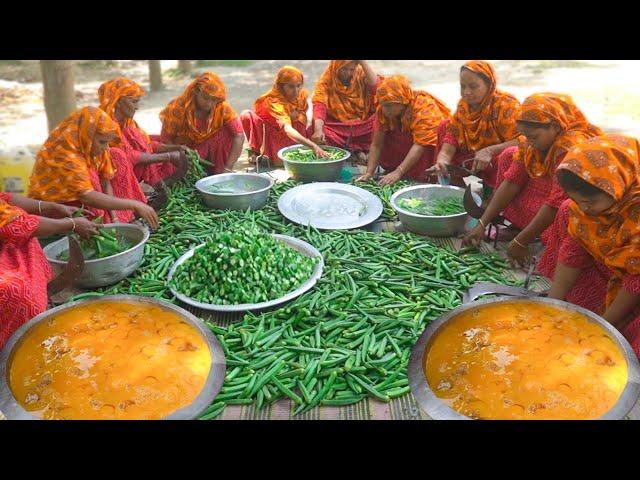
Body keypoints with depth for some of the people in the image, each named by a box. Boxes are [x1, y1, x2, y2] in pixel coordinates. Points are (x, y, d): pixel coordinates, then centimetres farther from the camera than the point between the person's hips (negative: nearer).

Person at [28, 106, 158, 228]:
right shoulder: (64, 152, -29)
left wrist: (114, 218, -18)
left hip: (79, 204, 7)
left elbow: (106, 183, -5)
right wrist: (134, 204, -40)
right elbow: (87, 197, -38)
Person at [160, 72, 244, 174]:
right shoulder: (178, 108, -23)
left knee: (225, 132, -23)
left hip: (211, 153, 2)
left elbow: (239, 136, -27)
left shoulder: (222, 108, -20)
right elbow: (166, 140, -18)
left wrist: (227, 168, -35)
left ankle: (218, 171, -10)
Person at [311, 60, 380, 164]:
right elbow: (319, 107, -17)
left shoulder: (361, 76, 5)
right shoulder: (325, 82, -3)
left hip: (363, 126, 1)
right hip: (336, 129, -1)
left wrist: (363, 62, -17)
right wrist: (318, 130, -35)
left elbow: (376, 87, -13)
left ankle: (359, 151, -5)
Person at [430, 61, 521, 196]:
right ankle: (454, 186, 3)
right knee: (444, 126, -3)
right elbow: (452, 136, -11)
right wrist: (442, 159, -32)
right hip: (473, 158, 6)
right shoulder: (463, 105, -2)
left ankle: (491, 192, -8)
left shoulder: (507, 104, -19)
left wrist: (489, 151, -39)